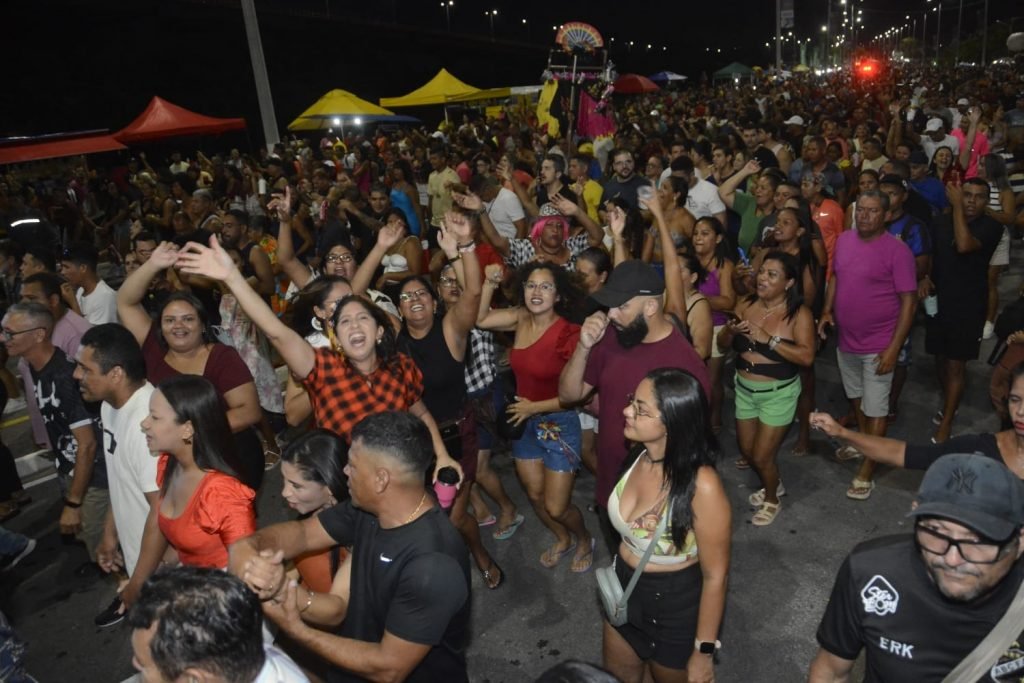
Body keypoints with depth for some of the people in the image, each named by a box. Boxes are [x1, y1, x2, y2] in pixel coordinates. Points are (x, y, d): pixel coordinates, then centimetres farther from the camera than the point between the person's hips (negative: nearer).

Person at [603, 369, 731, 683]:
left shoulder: (701, 487, -33)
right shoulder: (639, 454, -13)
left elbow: (715, 576, -21)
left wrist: (704, 651, -13)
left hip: (677, 607, -6)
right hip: (625, 592, 6)